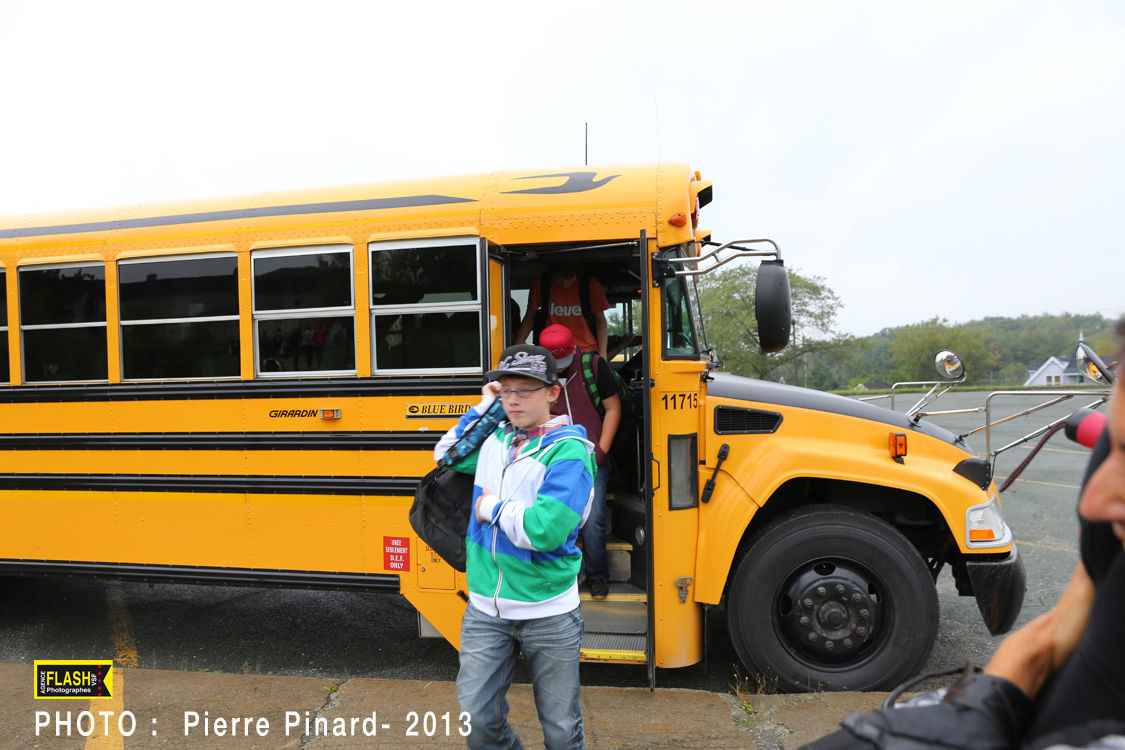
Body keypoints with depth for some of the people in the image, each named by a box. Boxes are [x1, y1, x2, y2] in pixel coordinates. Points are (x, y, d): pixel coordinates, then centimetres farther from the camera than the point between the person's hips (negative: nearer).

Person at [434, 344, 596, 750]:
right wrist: (483, 408, 9)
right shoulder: (494, 437, 4)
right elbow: (446, 455, 22)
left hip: (548, 616, -5)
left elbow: (545, 530, -28)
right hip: (485, 609, 5)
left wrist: (493, 507, -12)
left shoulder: (568, 450, -16)